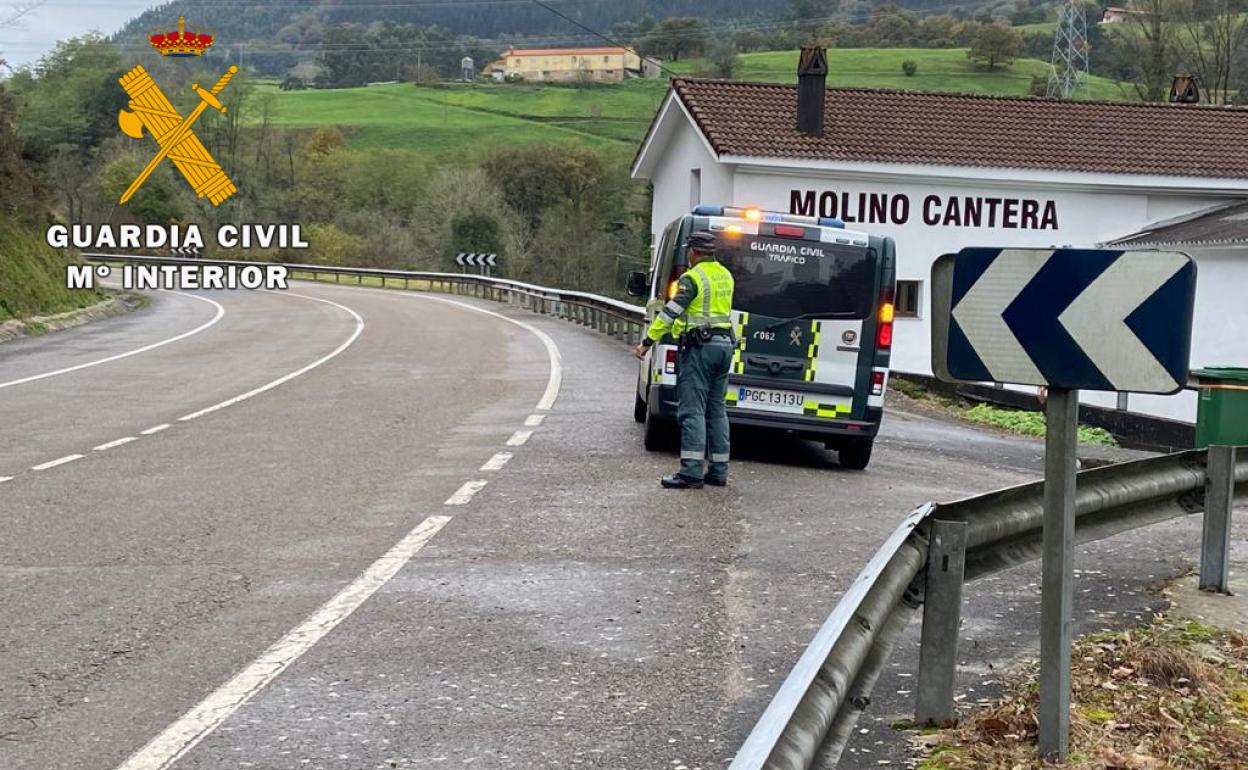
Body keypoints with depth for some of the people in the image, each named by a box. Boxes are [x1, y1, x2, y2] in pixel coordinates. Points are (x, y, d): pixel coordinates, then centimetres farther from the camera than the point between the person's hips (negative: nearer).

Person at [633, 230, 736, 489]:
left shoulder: (692, 278, -10)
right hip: (724, 345, 8)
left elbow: (670, 313, -16)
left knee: (692, 409, -9)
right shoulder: (726, 276, 14)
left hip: (699, 347, -8)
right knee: (716, 409, 12)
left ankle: (692, 472, -15)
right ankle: (718, 471, 13)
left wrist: (647, 342, -15)